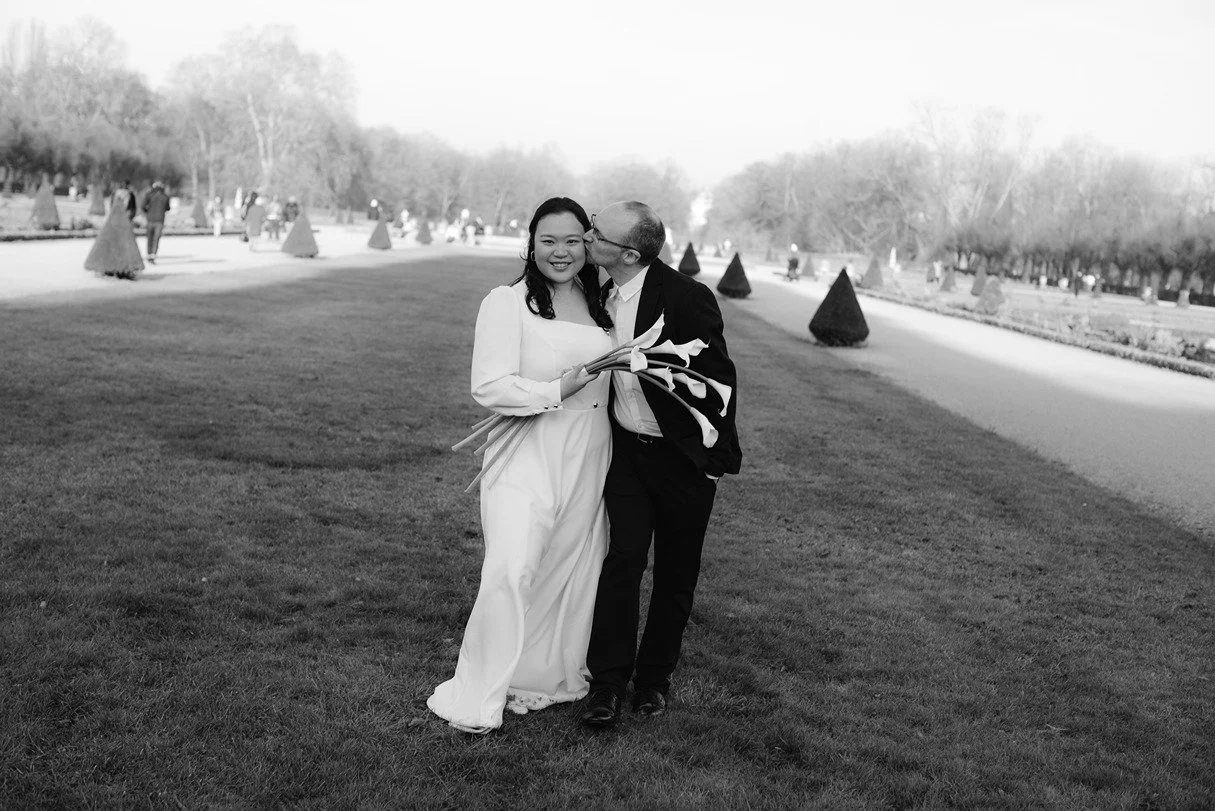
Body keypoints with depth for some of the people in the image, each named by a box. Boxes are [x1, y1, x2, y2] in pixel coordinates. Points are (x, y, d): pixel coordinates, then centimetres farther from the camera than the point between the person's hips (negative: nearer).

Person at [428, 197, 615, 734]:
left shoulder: (598, 303, 12)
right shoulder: (507, 303, -6)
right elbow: (489, 388, -14)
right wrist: (556, 392, -20)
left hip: (587, 462, 6)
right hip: (525, 458, -6)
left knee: (573, 572, 11)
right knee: (512, 571, -16)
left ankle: (551, 678, 29)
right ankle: (478, 697, -3)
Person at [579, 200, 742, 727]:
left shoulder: (687, 298, -21)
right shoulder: (602, 297, -1)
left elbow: (718, 377, -14)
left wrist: (719, 456, -11)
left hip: (682, 458, -4)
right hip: (626, 448, 4)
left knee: (676, 574, 8)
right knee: (623, 559, -6)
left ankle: (654, 677, 25)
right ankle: (608, 681, 2)